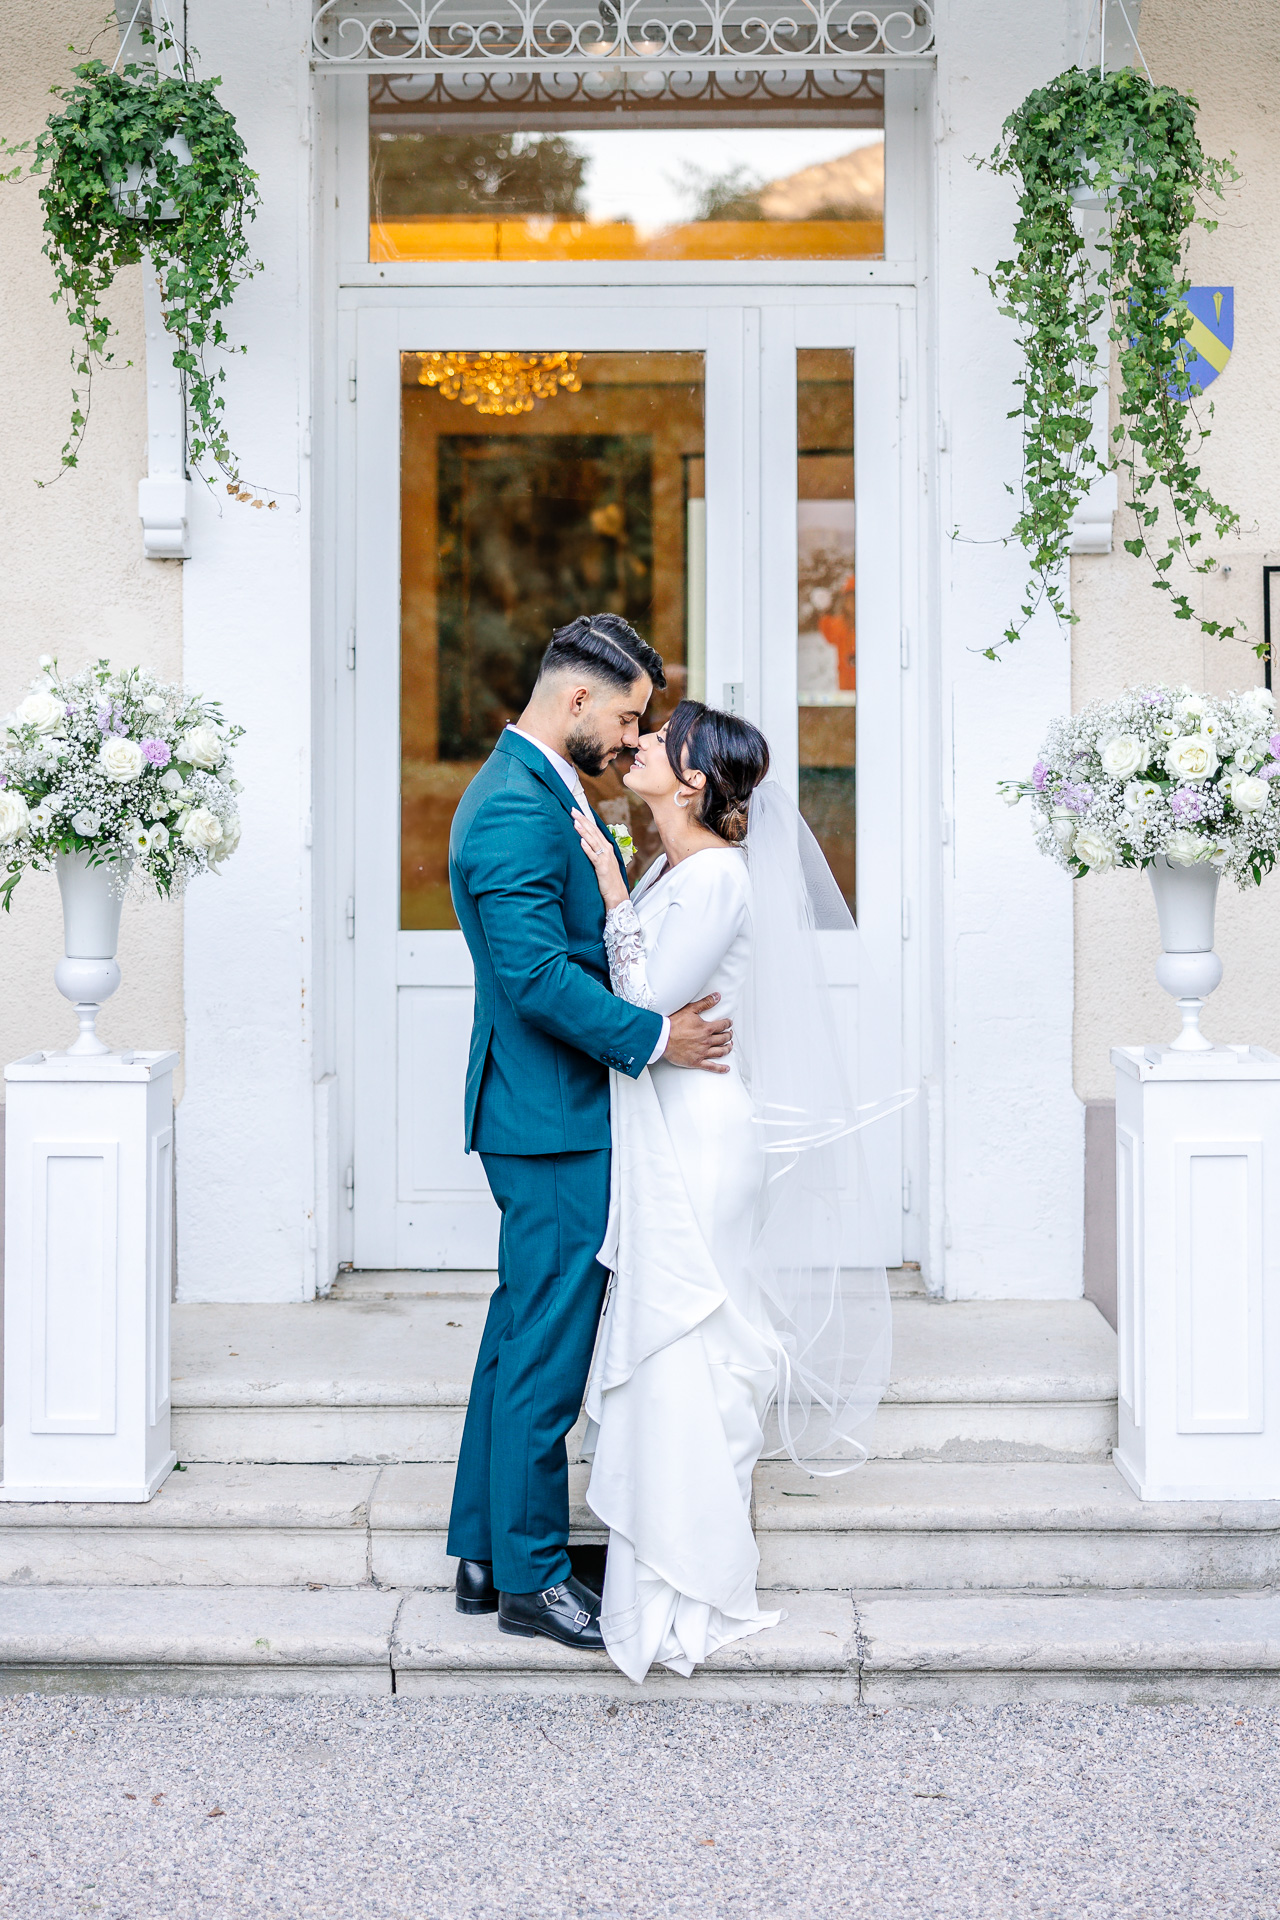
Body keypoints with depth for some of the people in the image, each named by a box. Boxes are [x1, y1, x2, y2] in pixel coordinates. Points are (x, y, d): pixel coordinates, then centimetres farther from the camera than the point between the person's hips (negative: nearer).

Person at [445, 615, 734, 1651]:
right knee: (548, 1346, -2)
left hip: (545, 1110, 11)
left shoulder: (539, 790, 14)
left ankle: (485, 1552, 25)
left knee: (523, 1330, 16)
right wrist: (654, 1037, -21)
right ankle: (532, 1576, 9)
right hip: (554, 1116, -11)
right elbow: (538, 975, -25)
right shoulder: (517, 808, -19)